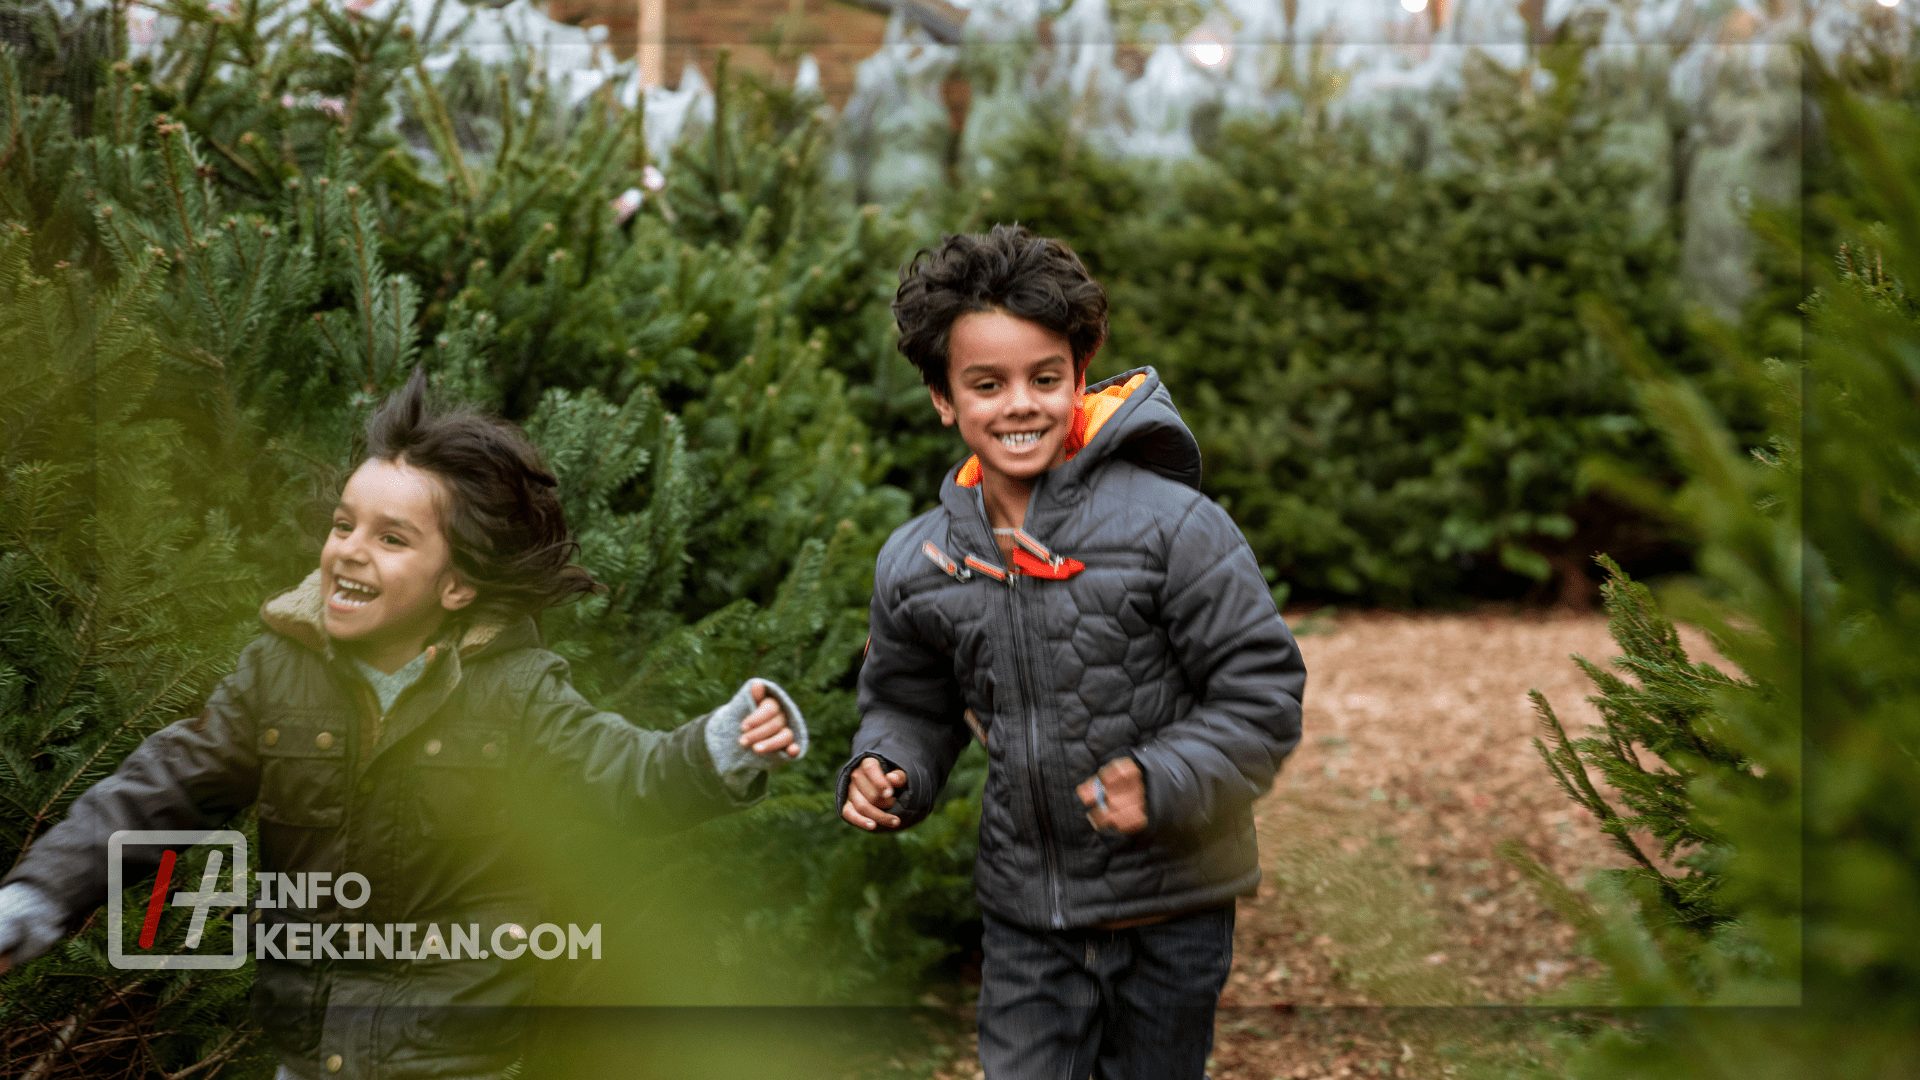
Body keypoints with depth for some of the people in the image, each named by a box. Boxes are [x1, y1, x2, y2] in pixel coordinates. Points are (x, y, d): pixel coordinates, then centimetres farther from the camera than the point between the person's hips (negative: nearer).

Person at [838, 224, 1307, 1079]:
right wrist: (884, 772, -5)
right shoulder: (916, 563, 0)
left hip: (1170, 910, -2)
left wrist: (1164, 785, -24)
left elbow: (1262, 693, -10)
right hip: (1024, 913, 3)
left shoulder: (1171, 527, -13)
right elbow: (911, 707, 16)